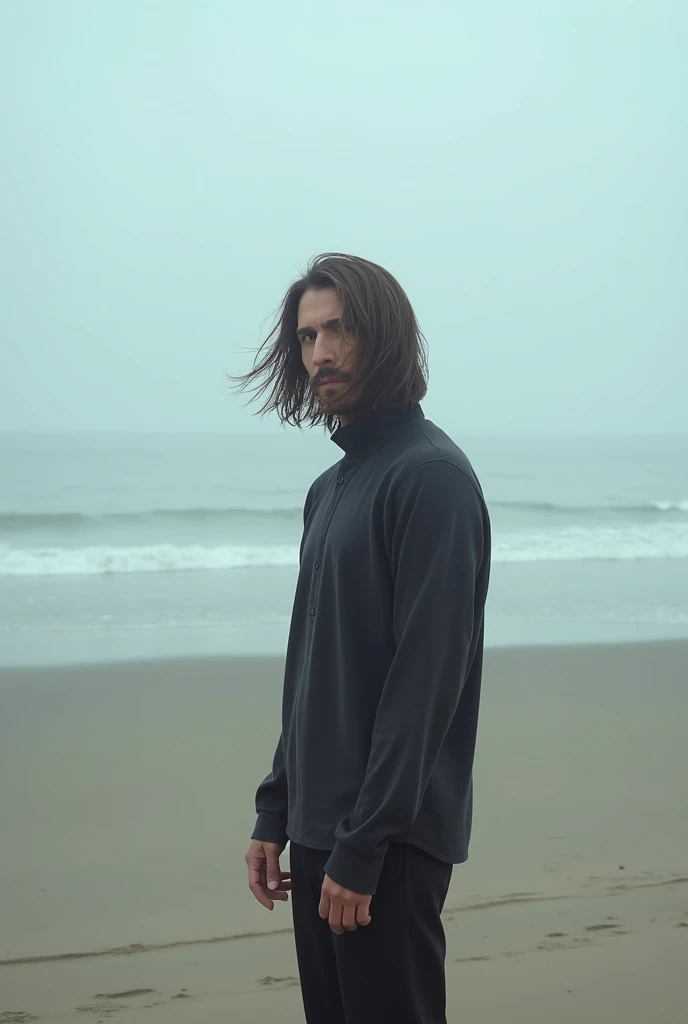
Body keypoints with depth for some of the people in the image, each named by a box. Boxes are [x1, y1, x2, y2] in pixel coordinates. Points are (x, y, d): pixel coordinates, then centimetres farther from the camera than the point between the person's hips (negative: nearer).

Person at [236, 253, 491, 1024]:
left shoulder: (431, 474, -12)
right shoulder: (331, 488, 16)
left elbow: (427, 673, -18)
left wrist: (364, 845, -20)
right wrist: (275, 814, 14)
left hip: (390, 841, -8)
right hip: (319, 828, 8)